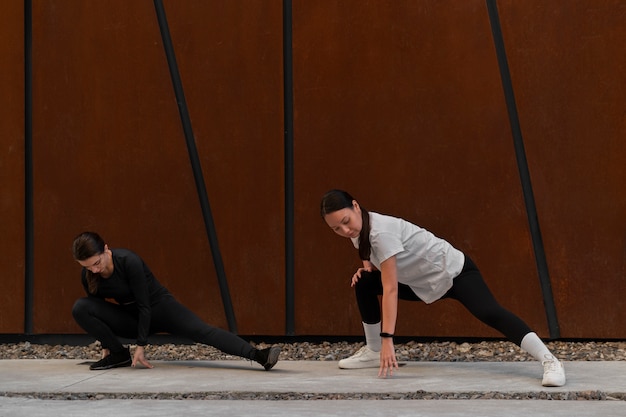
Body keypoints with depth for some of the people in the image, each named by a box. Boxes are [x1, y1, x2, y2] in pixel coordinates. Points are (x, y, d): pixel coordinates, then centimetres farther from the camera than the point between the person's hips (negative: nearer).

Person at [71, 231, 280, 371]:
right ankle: (118, 354, -6)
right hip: (132, 316, 5)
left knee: (201, 331, -29)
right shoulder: (88, 276, -14)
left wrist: (141, 347, -24)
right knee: (81, 307, -18)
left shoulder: (128, 261, -30)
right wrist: (106, 345, 4)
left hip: (158, 306, -5)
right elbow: (97, 308, 2)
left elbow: (144, 305, -26)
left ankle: (259, 355, -42)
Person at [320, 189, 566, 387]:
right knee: (364, 282, 0)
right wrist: (366, 269, -7)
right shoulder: (360, 230, -2)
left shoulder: (381, 231, -29)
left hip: (454, 272, -9)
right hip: (426, 283, 9)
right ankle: (372, 352, 12)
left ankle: (549, 361, -37)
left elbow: (390, 289, -32)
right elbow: (379, 267, 17)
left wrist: (387, 340, -36)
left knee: (489, 313, -31)